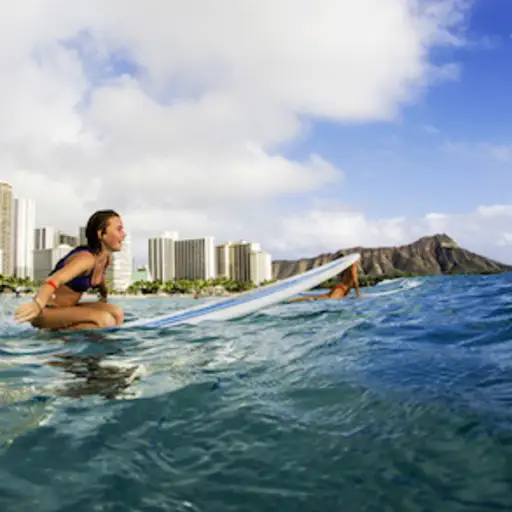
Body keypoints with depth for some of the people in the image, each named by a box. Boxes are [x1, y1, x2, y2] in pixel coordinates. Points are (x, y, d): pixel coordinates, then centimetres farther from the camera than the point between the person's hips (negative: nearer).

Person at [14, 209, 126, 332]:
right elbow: (55, 280, -43)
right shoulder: (86, 258, -24)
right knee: (104, 320, -27)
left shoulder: (106, 259, 3)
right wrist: (37, 304, -60)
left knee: (117, 314, -8)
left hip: (67, 309, 9)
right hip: (47, 310, -9)